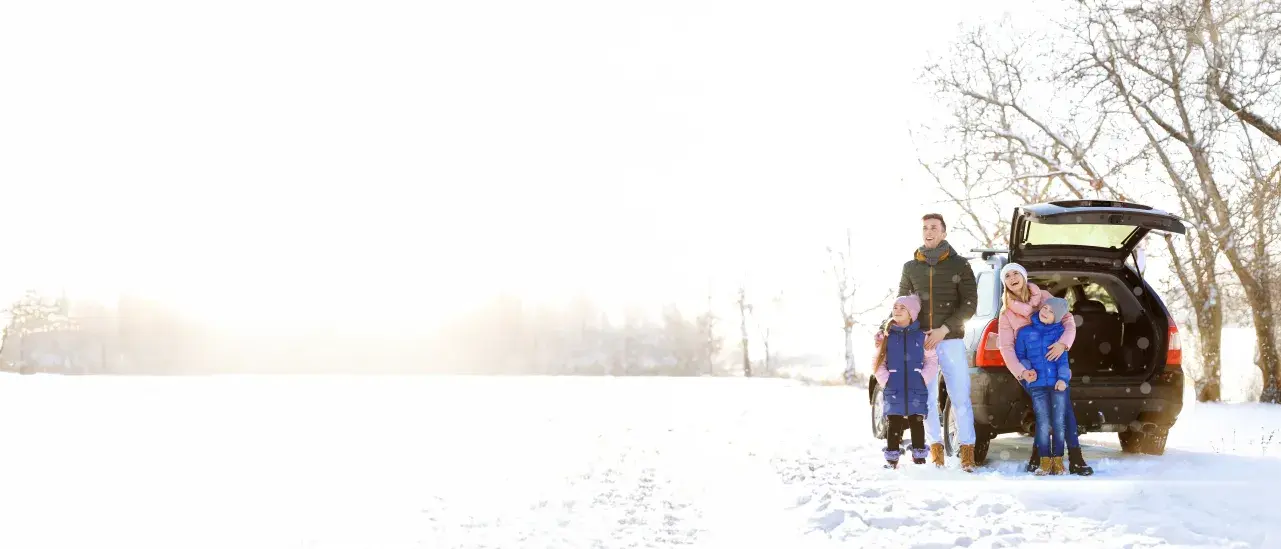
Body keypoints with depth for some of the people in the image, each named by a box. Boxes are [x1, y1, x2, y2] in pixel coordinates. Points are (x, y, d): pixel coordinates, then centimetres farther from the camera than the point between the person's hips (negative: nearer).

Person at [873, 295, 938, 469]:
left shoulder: (921, 336, 4)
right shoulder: (886, 336, 5)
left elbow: (932, 361, 5)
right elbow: (879, 363, 5)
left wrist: (923, 378, -6)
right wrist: (885, 381, -6)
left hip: (917, 389, 0)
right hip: (893, 390, 0)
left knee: (917, 423, 5)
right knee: (894, 424, 2)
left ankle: (919, 457, 14)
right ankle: (891, 459, 8)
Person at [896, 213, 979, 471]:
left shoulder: (959, 265, 4)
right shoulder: (911, 267, 11)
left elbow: (969, 305, -2)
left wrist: (943, 330, -12)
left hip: (951, 340, -2)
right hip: (921, 342, 2)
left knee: (960, 397, -5)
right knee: (927, 397, 2)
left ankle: (967, 450, 1)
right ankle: (935, 449, 9)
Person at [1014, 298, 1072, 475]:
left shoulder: (1060, 332, 8)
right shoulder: (1025, 332, 9)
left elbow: (1063, 357, 5)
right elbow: (1019, 356, 15)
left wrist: (1062, 378, -8)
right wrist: (1026, 370, -4)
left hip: (1058, 383, 0)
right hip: (1037, 384, 0)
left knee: (1059, 422, -3)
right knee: (1044, 423, -9)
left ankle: (1058, 460, 8)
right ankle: (1045, 461, -1)